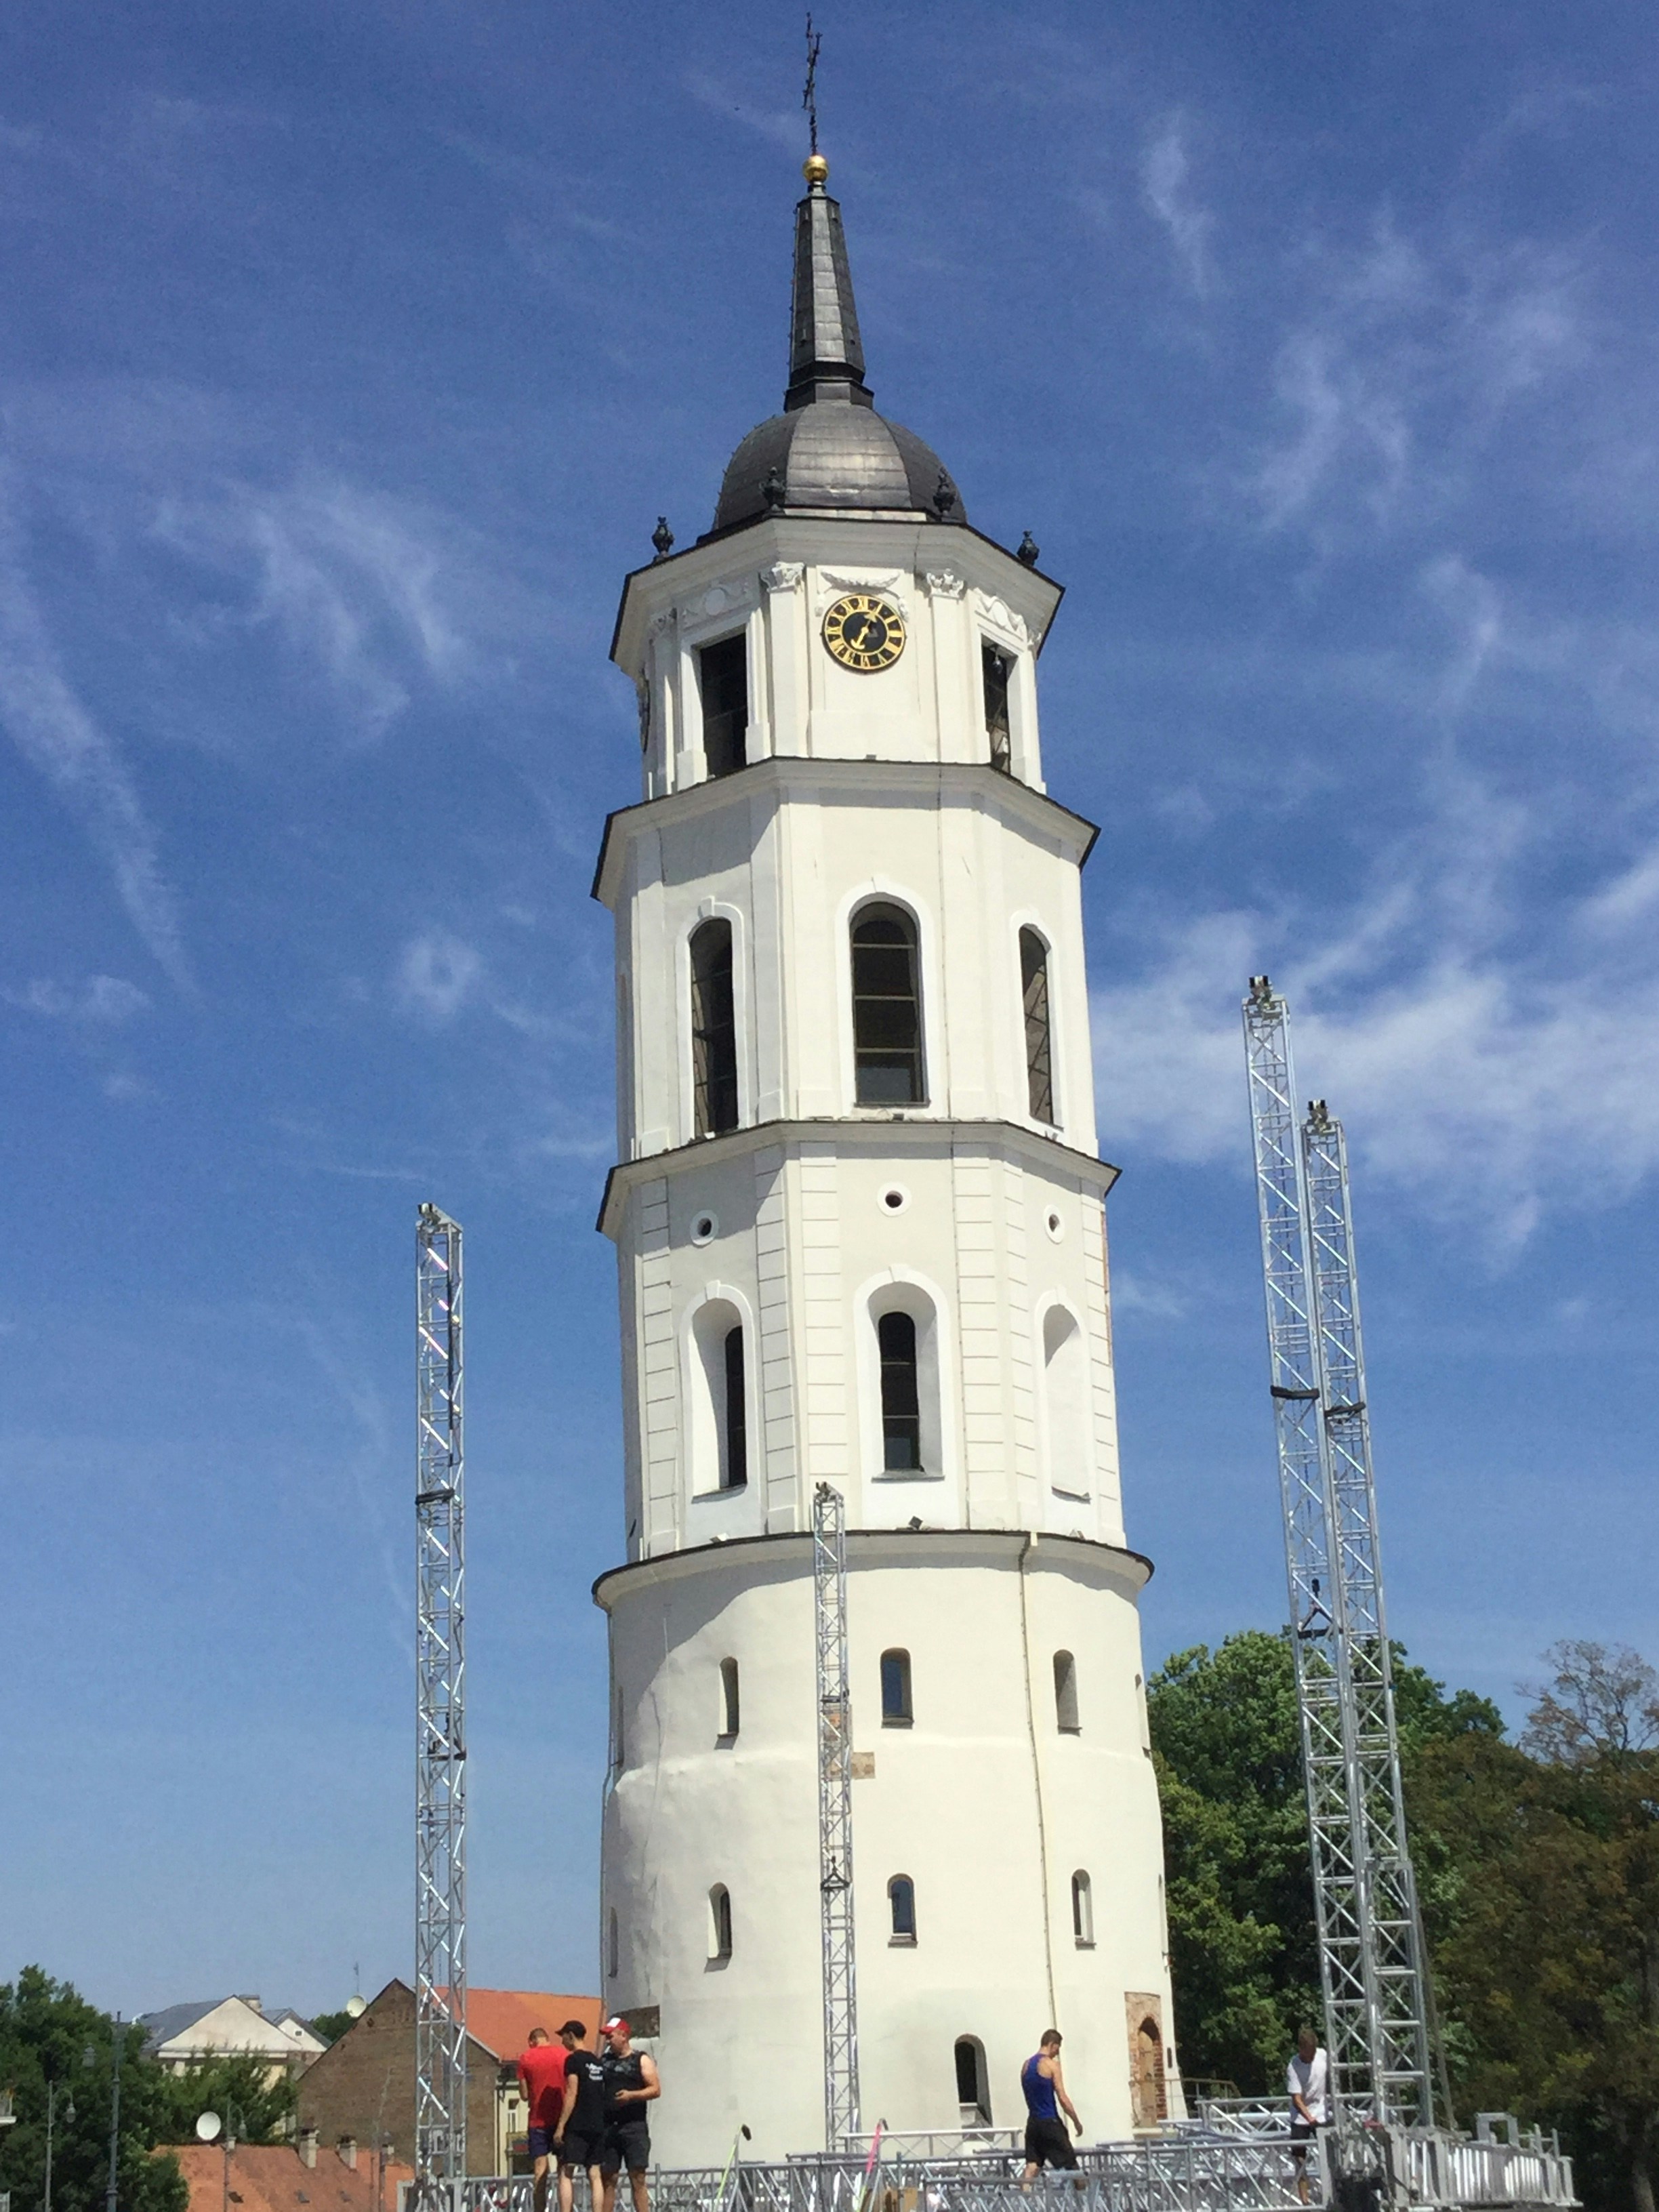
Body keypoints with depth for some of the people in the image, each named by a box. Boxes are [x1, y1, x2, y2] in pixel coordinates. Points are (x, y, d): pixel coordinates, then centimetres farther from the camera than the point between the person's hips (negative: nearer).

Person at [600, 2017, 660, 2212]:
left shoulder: (642, 2060, 4)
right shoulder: (605, 2061, 16)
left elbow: (656, 2090, -3)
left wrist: (631, 2095, -18)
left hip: (634, 2125, -4)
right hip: (608, 2126, 4)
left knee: (637, 2179, -7)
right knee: (608, 2179, 2)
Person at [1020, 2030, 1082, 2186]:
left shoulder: (1026, 2066, 12)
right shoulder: (1051, 2064, -10)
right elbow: (1062, 2099, -12)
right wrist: (1076, 2121, -3)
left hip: (1033, 2122, 6)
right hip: (1050, 2123, -6)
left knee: (1032, 2166, 1)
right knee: (1070, 2164, 4)